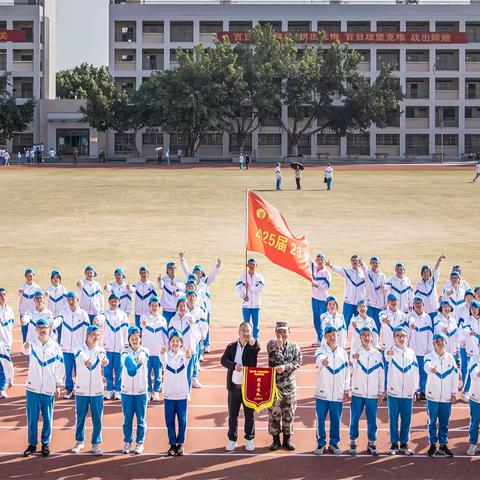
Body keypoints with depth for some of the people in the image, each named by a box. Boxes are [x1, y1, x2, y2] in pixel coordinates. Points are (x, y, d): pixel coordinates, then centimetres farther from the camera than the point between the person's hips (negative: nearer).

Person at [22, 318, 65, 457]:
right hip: (32, 388, 0)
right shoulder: (32, 344, -4)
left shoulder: (55, 346, 0)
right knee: (32, 418, 5)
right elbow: (26, 350, -29)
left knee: (47, 418, 8)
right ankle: (32, 444, 17)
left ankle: (45, 444, 21)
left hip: (48, 389, 1)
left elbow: (60, 367, 6)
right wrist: (26, 347, -53)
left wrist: (58, 385, 5)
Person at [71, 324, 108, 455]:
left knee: (97, 419, 2)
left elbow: (103, 357, -24)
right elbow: (80, 357, -29)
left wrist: (104, 361, -50)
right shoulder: (79, 349, -4)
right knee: (80, 417, 9)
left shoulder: (100, 350, 1)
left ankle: (96, 444, 12)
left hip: (97, 391, 1)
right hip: (81, 390, -1)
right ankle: (79, 441, 26)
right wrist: (86, 361, -53)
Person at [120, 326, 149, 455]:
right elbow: (127, 361, -23)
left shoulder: (144, 351, 1)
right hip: (127, 391, 0)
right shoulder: (125, 352, 0)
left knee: (141, 419, 5)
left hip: (141, 391, 0)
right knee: (127, 419, 6)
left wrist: (140, 359, -50)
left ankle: (140, 443, 16)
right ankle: (127, 442, 18)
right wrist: (137, 362, -47)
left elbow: (143, 357, -24)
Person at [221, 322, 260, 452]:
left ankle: (249, 439, 21)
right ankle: (232, 439, 19)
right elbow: (223, 360, -6)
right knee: (232, 414, 8)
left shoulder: (254, 347, -2)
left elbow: (259, 351, -25)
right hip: (234, 386, 2)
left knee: (249, 414, 8)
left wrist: (253, 343, -45)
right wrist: (234, 365, -23)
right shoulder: (231, 346, 4)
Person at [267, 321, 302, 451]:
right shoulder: (271, 344, 0)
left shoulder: (294, 347, 5)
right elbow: (270, 351, -22)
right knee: (274, 412, 4)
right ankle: (275, 439, 15)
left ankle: (287, 439, 18)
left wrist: (285, 367, -21)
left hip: (289, 385, 1)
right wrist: (278, 346, -42)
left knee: (289, 413, 7)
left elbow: (298, 362, -6)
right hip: (274, 384, -1)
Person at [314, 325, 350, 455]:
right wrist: (323, 362, -53)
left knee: (336, 420, 7)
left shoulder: (342, 352, 7)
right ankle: (321, 443, 14)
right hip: (322, 392, -2)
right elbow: (319, 359, -29)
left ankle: (334, 443, 20)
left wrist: (346, 390, 7)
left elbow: (347, 372, 12)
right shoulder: (321, 350, -3)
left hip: (338, 394, 2)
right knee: (320, 419, 2)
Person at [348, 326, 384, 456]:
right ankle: (353, 443, 14)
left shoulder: (377, 354, 7)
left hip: (373, 393, 2)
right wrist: (354, 356, -52)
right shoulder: (356, 352, -2)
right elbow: (352, 357, -27)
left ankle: (372, 443, 16)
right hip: (358, 392, -2)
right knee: (354, 418, 3)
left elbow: (381, 374, 11)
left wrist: (381, 391, 8)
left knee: (372, 420, 5)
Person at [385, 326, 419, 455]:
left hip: (408, 392, 3)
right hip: (393, 391, -3)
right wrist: (389, 354, -53)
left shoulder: (411, 353, 8)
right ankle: (394, 444, 12)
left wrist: (415, 388, 9)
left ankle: (404, 444, 17)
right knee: (393, 419, 2)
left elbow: (415, 371, 13)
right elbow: (387, 357, -28)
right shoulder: (392, 351, -3)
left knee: (406, 420, 6)